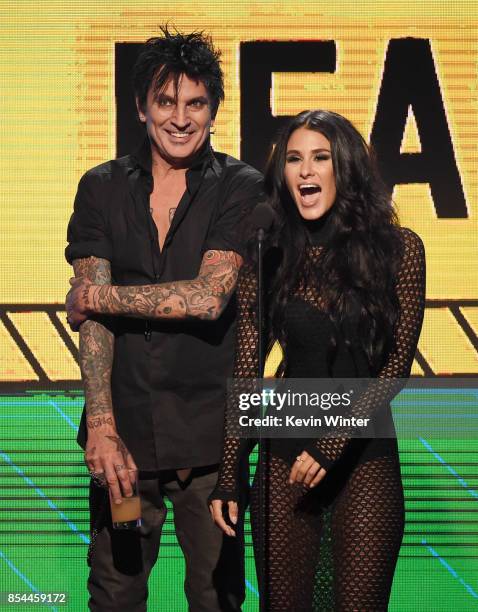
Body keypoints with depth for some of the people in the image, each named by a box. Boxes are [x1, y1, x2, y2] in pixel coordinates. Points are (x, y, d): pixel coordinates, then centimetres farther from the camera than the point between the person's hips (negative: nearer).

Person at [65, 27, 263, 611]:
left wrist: (100, 296, -6)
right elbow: (91, 314, -3)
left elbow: (208, 297, -14)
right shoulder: (102, 188, 5)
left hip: (210, 434, -2)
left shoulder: (242, 189, -2)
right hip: (123, 433, 2)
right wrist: (101, 425, -13)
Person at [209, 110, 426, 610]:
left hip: (366, 460, -1)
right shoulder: (268, 259, 1)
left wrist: (332, 445, -15)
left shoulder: (397, 249, -4)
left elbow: (397, 365, -6)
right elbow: (246, 373, 3)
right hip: (284, 459, 1)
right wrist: (227, 476, -1)